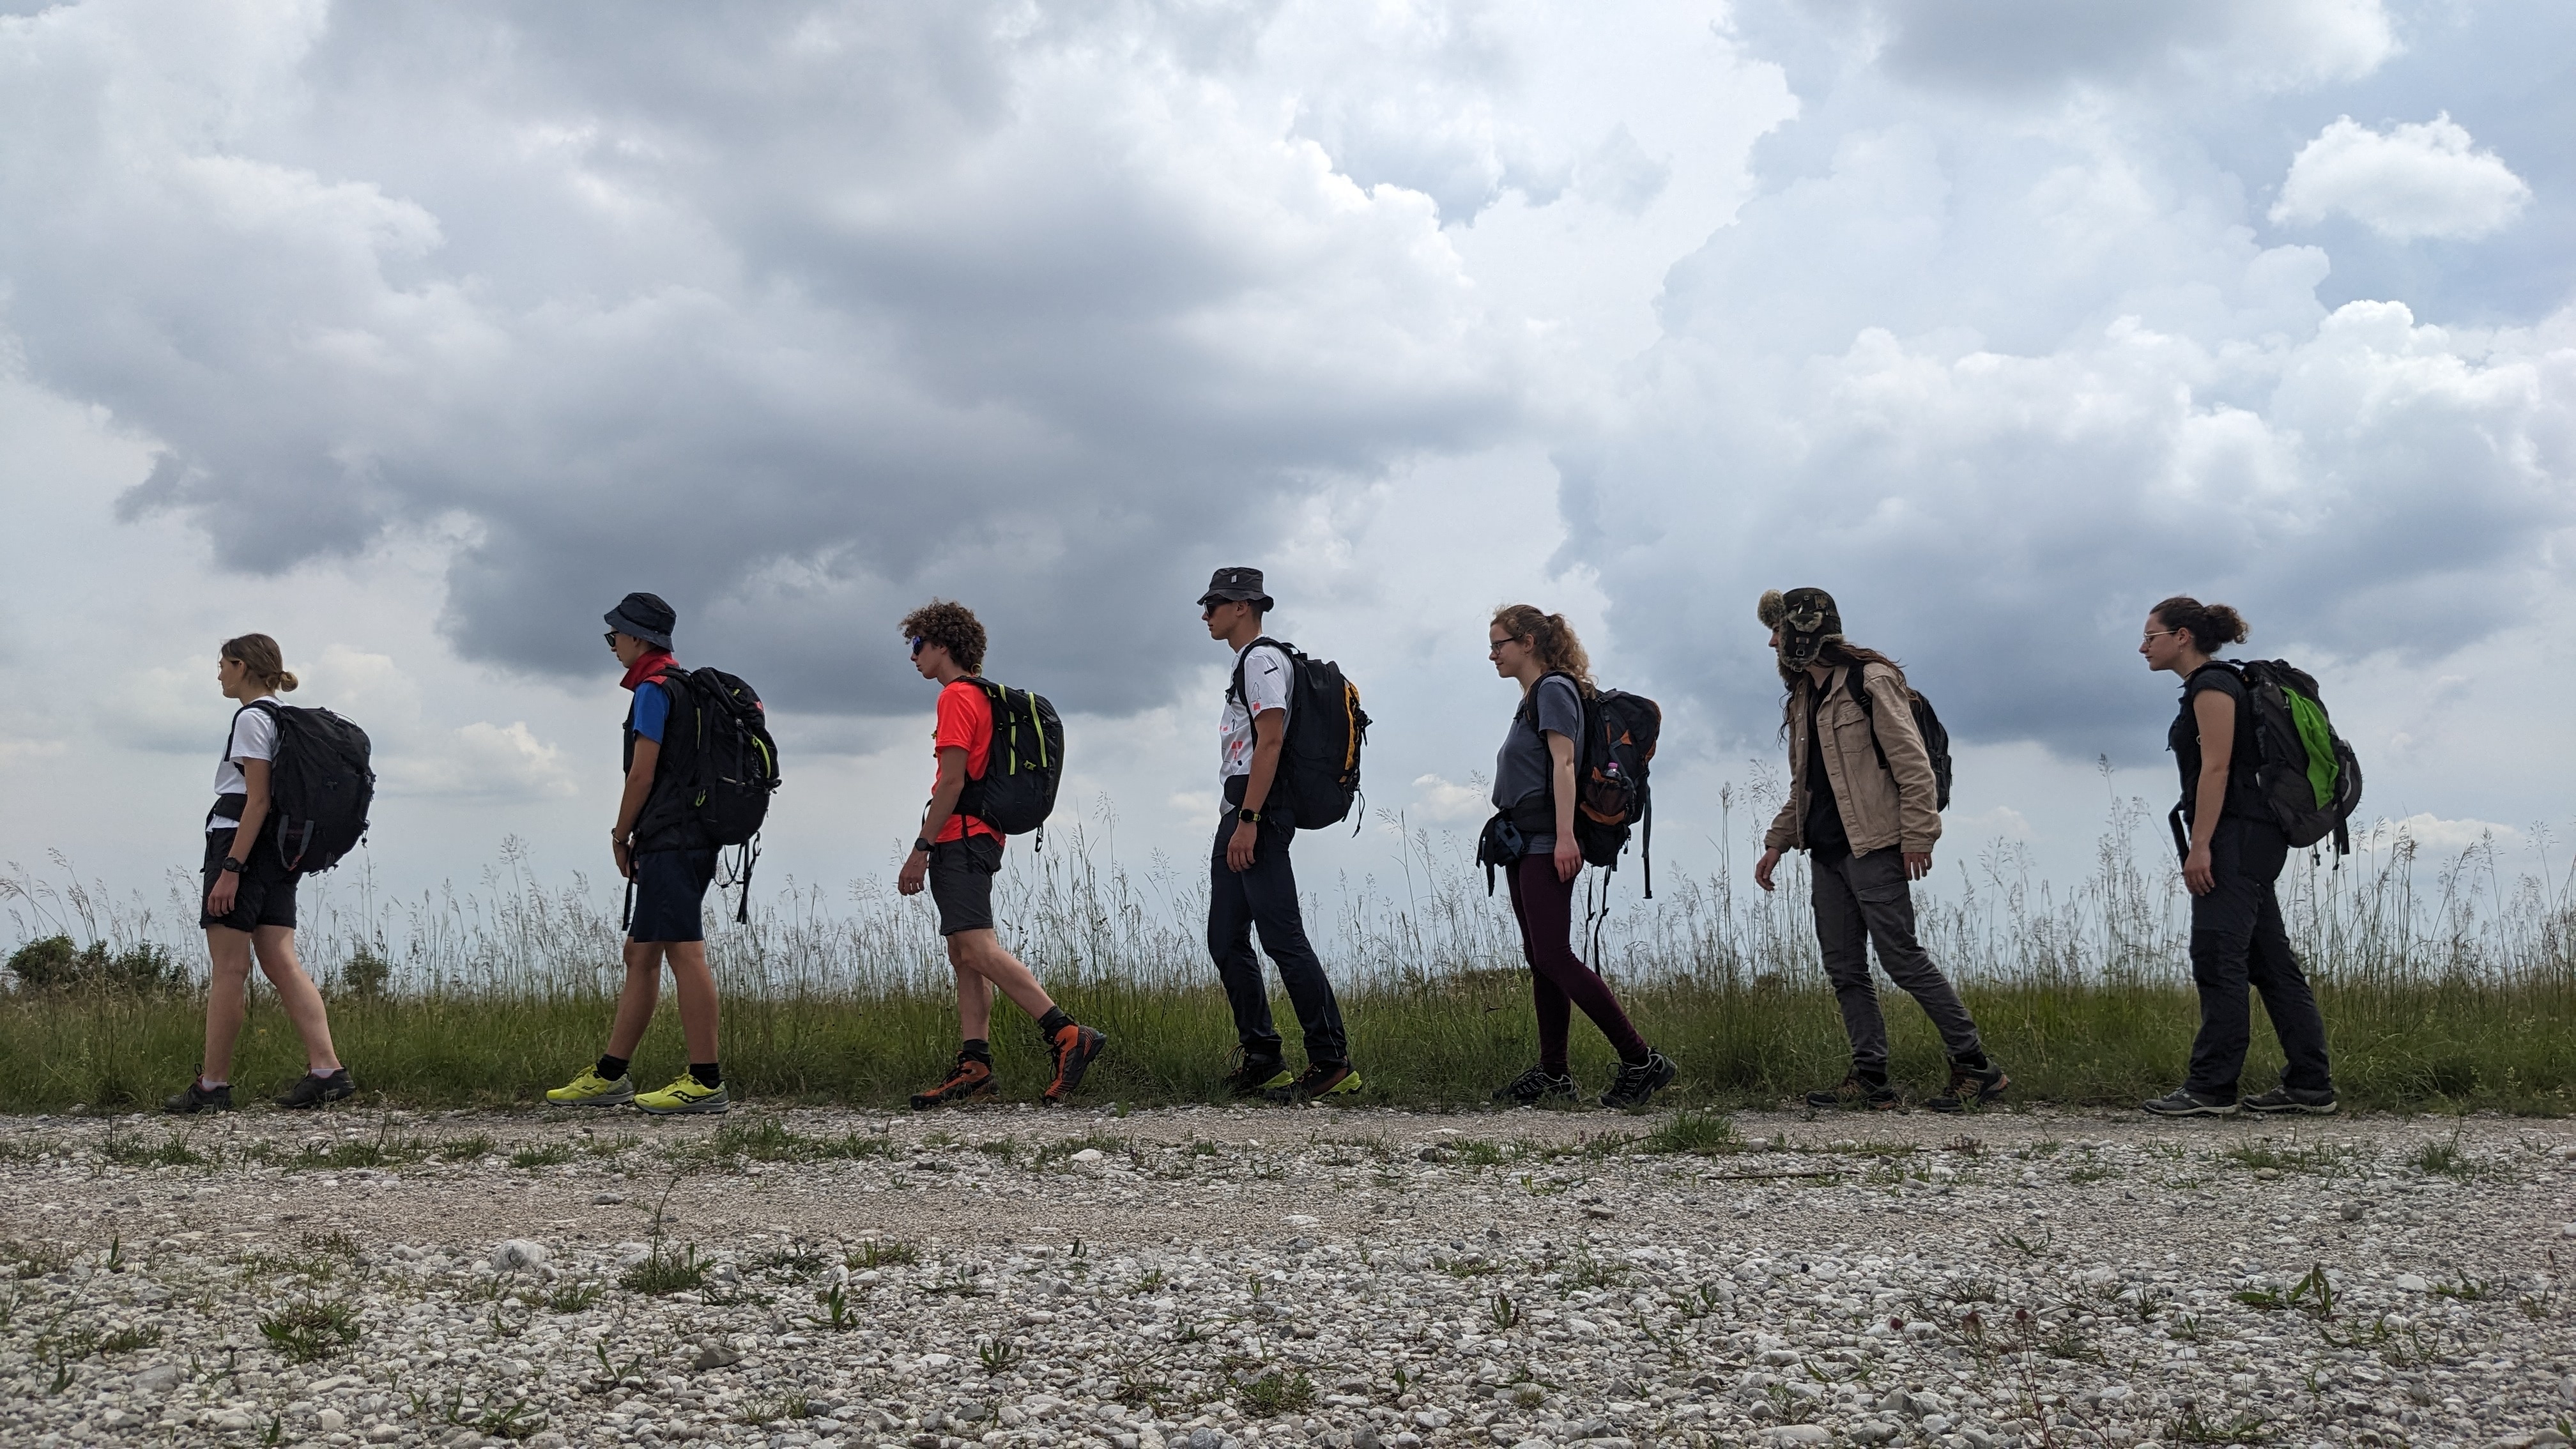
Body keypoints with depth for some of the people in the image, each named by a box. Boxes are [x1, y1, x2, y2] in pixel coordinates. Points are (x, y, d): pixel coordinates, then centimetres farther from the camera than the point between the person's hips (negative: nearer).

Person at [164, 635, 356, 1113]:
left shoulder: (251, 718, -9)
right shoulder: (283, 719, 18)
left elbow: (257, 799, -16)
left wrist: (230, 868, -19)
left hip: (241, 842, -9)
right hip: (278, 852, 9)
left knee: (228, 970, -5)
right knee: (282, 963, 2)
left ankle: (213, 1085, -1)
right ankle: (326, 1069, -8)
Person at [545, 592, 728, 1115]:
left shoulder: (653, 689, -9)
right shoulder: (685, 687, 21)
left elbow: (643, 774, -13)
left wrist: (620, 837, 0)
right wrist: (636, 840, 21)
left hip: (671, 844, -10)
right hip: (678, 843, 10)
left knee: (685, 952, -11)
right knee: (640, 954, 13)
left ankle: (707, 1081, -13)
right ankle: (610, 1075, 18)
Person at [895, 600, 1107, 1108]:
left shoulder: (956, 696, -8)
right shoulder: (981, 696, 22)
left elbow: (952, 781, -17)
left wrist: (921, 848, -17)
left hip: (959, 838, -11)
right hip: (976, 837, 11)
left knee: (976, 947, -18)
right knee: (965, 957, 6)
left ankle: (1066, 1034, -26)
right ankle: (974, 1065, 2)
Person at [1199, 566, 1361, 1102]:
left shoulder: (1262, 659, -8)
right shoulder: (1244, 665, 23)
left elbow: (1270, 742, -18)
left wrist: (1248, 821, -23)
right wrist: (1234, 822, 19)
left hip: (1260, 815, -11)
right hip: (1237, 815, 11)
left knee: (1283, 938, -13)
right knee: (1226, 941, 9)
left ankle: (1332, 1063, -11)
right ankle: (1262, 1058, 15)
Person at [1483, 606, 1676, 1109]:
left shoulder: (1554, 690, -6)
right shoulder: (1532, 698, 21)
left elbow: (1563, 762, -16)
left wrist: (1565, 837, -24)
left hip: (1546, 844, -10)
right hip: (1524, 845, 10)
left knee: (1553, 955, -15)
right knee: (1540, 959, 8)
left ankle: (1642, 1061, -14)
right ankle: (1552, 1073, 10)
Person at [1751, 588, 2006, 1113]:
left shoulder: (1871, 682, -8)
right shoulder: (1802, 697, 17)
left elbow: (1913, 764, -13)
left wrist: (1917, 837, -17)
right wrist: (1777, 841, 18)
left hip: (1872, 847, -9)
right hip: (1826, 851, 9)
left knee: (1902, 957, -8)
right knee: (1844, 968, 5)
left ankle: (1974, 1066, -1)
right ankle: (1870, 1079, 8)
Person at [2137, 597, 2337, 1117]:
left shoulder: (2211, 685, -9)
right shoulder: (2204, 687, 21)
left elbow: (2216, 768, -18)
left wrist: (2200, 846, -22)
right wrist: (2203, 844, 22)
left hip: (2237, 836, -11)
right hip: (2256, 840, 11)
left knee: (2217, 957, -12)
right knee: (2269, 961, 9)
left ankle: (2211, 1087, -13)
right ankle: (2310, 1084, 11)